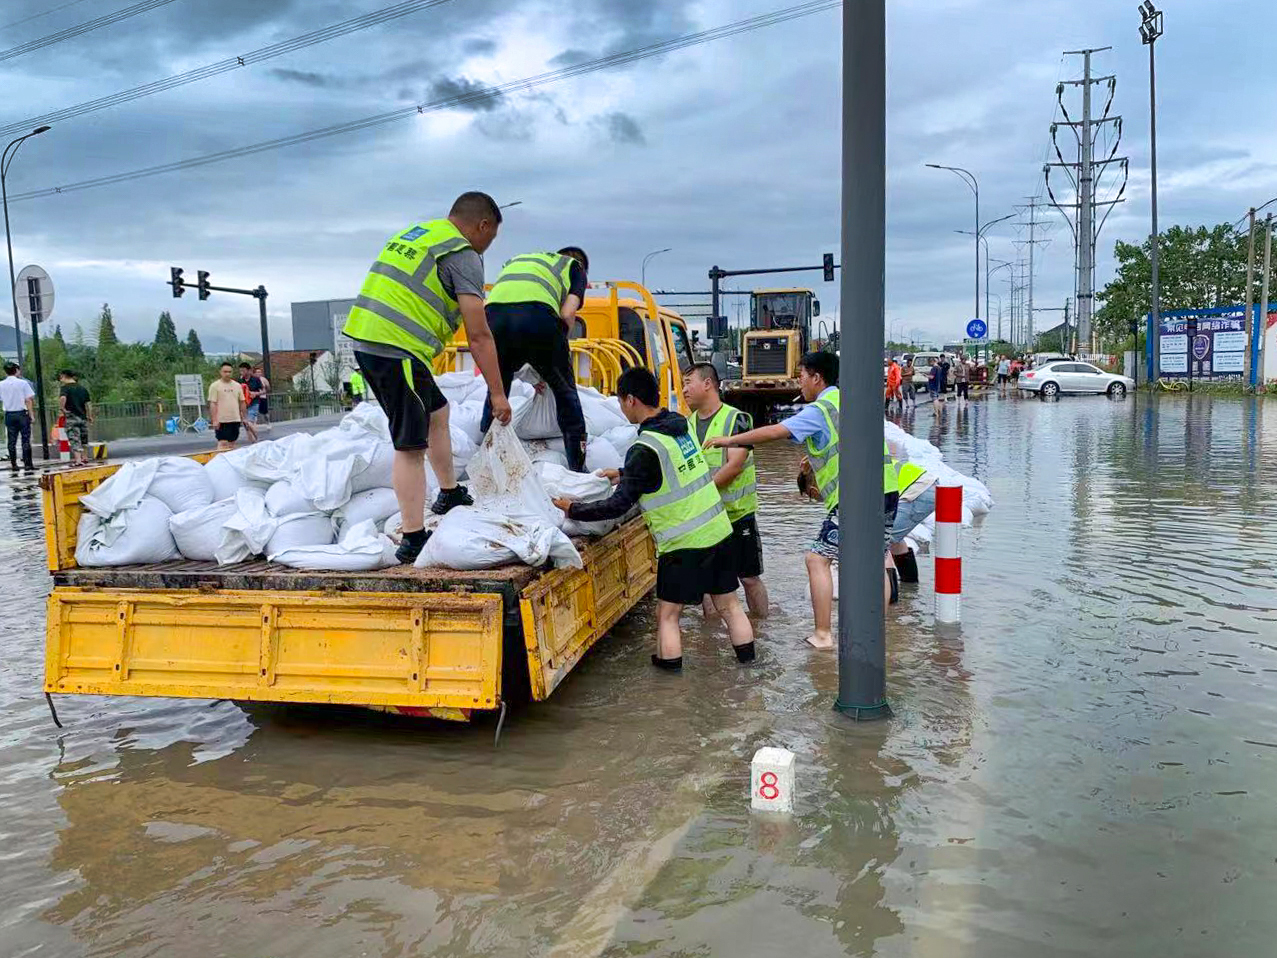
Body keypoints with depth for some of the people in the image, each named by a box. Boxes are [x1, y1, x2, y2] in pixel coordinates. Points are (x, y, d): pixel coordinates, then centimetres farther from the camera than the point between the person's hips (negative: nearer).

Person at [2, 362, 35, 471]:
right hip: (22, 413, -3)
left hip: (9, 415, 3)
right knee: (25, 440, 1)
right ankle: (28, 464, 0)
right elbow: (29, 400, -8)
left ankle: (13, 465, 12)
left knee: (11, 441, 9)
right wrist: (31, 414, -3)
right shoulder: (22, 383, -7)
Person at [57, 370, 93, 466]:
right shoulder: (83, 388, 11)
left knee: (74, 440, -7)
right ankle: (85, 458, 28)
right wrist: (90, 416, 15)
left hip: (71, 417, -6)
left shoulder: (65, 387, -6)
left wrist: (61, 408, -12)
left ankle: (78, 460, -16)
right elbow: (88, 403, 9)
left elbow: (62, 398, -26)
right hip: (83, 416, 6)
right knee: (84, 439, 17)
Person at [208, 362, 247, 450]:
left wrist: (243, 417, 10)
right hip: (221, 420, -5)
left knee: (232, 442, 10)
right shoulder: (215, 386, -4)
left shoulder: (237, 385, 9)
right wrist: (214, 420, -15)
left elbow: (242, 402, 14)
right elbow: (212, 404, -8)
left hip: (235, 420, 5)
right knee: (223, 443, -9)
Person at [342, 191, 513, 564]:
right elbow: (478, 336, -10)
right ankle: (413, 540, -3)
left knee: (437, 412, 24)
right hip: (397, 351, -9)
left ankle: (450, 494, 38)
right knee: (411, 446, -5)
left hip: (365, 339, 9)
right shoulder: (464, 256, -5)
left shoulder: (412, 233, 22)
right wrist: (497, 393, -5)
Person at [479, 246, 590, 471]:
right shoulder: (576, 267, 29)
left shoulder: (518, 259, 42)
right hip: (537, 313, -3)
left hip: (494, 310, 4)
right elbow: (567, 313, 9)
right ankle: (578, 468, 17)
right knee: (565, 390, 15)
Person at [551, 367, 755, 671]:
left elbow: (618, 506, -17)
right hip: (720, 532, 7)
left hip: (684, 544, -7)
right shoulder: (680, 424, 4)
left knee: (667, 614, 8)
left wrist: (573, 509, -6)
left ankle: (669, 667, 13)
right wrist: (624, 475, 25)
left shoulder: (645, 449, -19)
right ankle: (748, 661, 25)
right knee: (728, 605, 17)